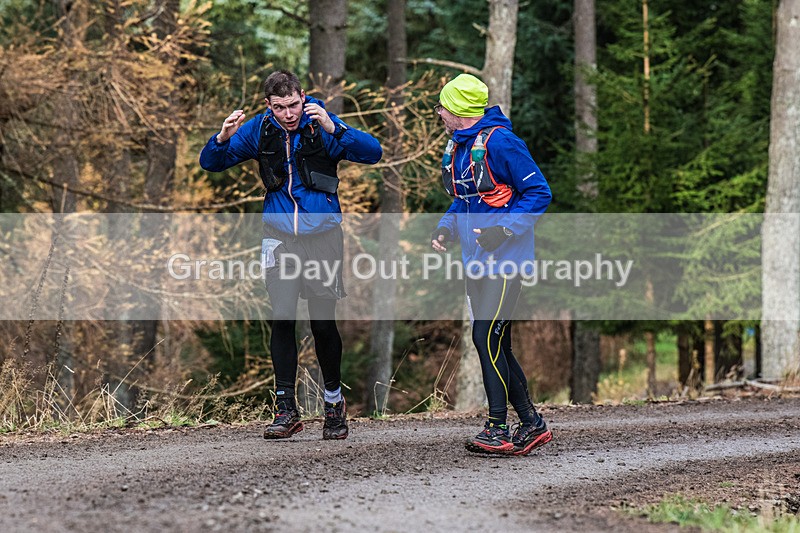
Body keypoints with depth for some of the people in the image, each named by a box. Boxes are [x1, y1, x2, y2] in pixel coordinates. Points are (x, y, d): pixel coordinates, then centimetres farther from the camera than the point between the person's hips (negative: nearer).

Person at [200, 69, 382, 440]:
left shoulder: (322, 126, -8)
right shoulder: (258, 130, 0)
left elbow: (373, 153, -17)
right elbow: (210, 163, 5)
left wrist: (332, 129, -31)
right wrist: (223, 138, -17)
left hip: (322, 235, -2)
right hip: (279, 238, 2)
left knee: (323, 323, 3)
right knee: (282, 320, -5)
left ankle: (334, 402, 22)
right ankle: (286, 409, 1)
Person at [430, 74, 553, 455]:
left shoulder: (499, 142, -13)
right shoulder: (457, 146, 15)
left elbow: (538, 193, -13)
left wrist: (504, 230, -22)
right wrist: (446, 228, 7)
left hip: (504, 261, -9)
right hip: (477, 263, 9)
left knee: (487, 339, -12)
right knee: (496, 346, 9)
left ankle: (497, 430, -6)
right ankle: (531, 424, 17)